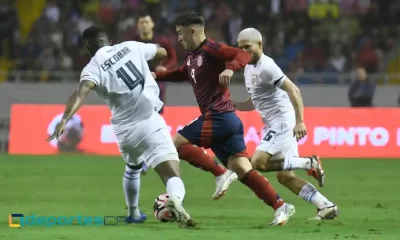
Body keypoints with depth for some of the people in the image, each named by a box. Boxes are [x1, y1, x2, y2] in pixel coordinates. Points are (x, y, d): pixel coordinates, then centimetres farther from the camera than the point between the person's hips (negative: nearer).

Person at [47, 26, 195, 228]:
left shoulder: (93, 68, 0)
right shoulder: (131, 47, 7)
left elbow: (81, 93, -22)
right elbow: (162, 52, 26)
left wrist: (65, 119, -31)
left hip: (125, 130, 1)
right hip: (150, 122, -1)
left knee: (133, 167, 35)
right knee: (172, 176, -12)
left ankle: (133, 213, 47)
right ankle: (175, 199, -45)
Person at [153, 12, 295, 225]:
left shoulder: (210, 49, -10)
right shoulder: (192, 55, 19)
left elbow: (244, 55, -21)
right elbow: (183, 74, 41)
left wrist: (230, 68, -39)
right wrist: (158, 76, 30)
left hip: (218, 118, -9)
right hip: (226, 120, 9)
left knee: (177, 143, -5)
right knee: (243, 170, 2)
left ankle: (221, 174, -11)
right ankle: (280, 206, -5)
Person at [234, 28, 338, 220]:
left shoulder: (266, 67, -15)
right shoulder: (249, 68, 15)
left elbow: (293, 90, -22)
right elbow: (255, 103, 24)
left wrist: (300, 121, -28)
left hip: (282, 120, -10)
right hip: (274, 124, 10)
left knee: (259, 162, -20)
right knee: (284, 176, 5)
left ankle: (309, 164, -9)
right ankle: (326, 206, 8)